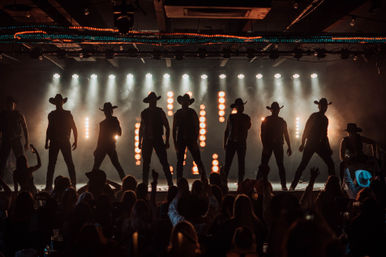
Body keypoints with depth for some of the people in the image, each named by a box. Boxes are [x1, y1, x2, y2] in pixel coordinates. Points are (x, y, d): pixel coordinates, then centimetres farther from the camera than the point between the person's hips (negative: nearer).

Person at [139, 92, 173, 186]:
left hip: (158, 139, -2)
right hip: (147, 140, 2)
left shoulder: (160, 112, 0)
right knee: (146, 163, 5)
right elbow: (141, 128, 17)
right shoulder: (144, 113, 8)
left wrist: (167, 141, -5)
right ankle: (144, 183, 13)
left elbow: (167, 127, 2)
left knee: (164, 162, -6)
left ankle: (170, 182, -2)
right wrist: (140, 142, 13)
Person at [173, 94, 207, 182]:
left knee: (198, 160, -5)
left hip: (191, 139, -2)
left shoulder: (192, 113, 1)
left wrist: (195, 140, -10)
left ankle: (204, 180, 3)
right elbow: (174, 129, 10)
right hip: (180, 140, 2)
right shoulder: (177, 114, 8)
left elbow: (197, 127, -1)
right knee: (180, 162, 3)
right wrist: (175, 142, 3)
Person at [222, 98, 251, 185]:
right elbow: (227, 131, 10)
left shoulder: (246, 118, 7)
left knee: (241, 163, 1)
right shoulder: (231, 117, 7)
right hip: (231, 142, 0)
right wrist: (225, 143, 7)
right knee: (227, 163, -5)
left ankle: (240, 181, 8)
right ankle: (224, 180, 0)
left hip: (241, 143, 0)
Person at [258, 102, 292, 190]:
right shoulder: (266, 120, 3)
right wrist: (264, 146, -13)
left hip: (278, 145, 2)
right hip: (268, 145, -1)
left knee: (280, 165, -2)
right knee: (263, 165, -3)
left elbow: (286, 135, 12)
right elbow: (262, 134, -3)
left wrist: (289, 147, 6)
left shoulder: (282, 121, 9)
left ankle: (284, 185, 2)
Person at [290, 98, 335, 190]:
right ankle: (293, 185, 0)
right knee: (303, 165, -7)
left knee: (330, 164, 1)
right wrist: (303, 143, -12)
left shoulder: (325, 119, 14)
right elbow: (306, 130, -6)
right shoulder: (314, 116, -3)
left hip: (320, 144, 6)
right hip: (310, 143, -6)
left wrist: (328, 148, 17)